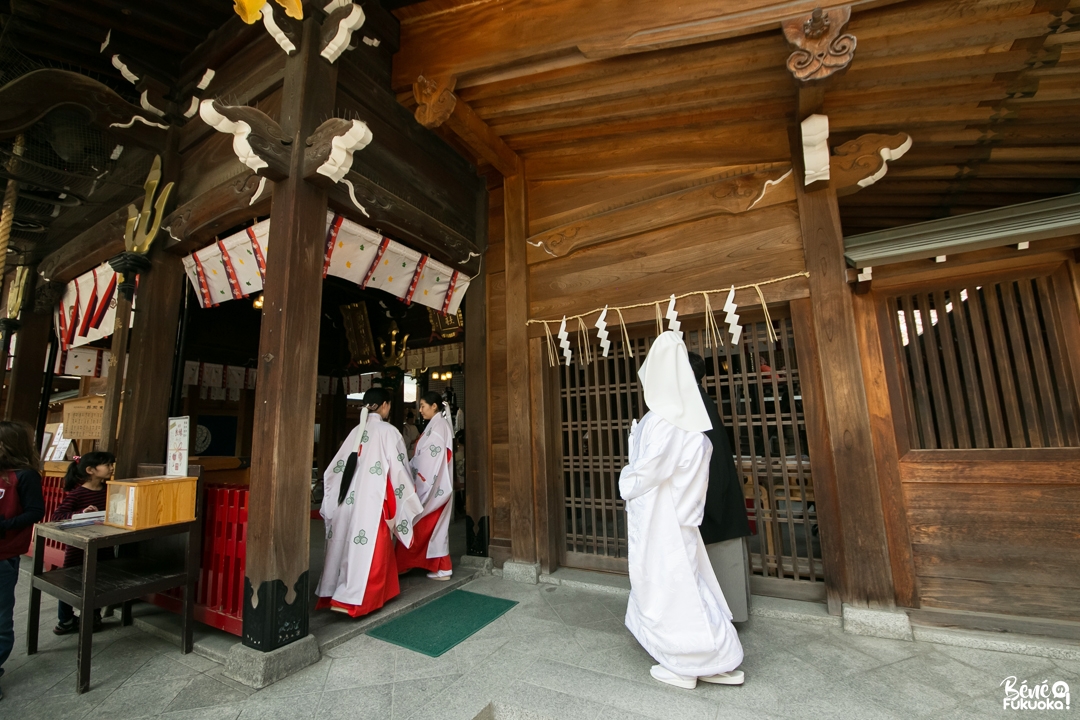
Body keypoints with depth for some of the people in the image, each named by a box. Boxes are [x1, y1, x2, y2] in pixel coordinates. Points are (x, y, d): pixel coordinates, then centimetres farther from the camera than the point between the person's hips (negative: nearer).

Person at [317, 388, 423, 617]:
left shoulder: (356, 431, 8)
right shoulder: (388, 431, -10)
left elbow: (336, 467, 12)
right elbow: (398, 469, -9)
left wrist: (334, 500, 23)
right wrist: (409, 498, 5)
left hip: (350, 499, 7)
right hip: (373, 500, -7)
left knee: (348, 545, 16)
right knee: (370, 550, 2)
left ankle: (334, 592, 25)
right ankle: (350, 599, 2)